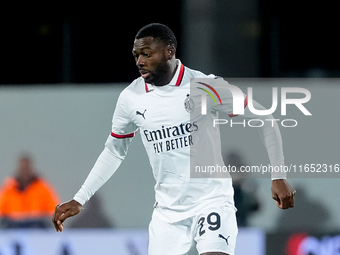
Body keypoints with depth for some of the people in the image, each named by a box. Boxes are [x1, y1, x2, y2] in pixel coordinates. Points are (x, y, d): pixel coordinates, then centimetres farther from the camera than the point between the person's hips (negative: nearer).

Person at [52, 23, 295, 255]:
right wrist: (79, 200, 13)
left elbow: (264, 121, -3)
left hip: (212, 201, -4)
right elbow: (114, 151, 16)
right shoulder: (130, 98, 0)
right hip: (168, 209, 4)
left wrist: (278, 177, -8)